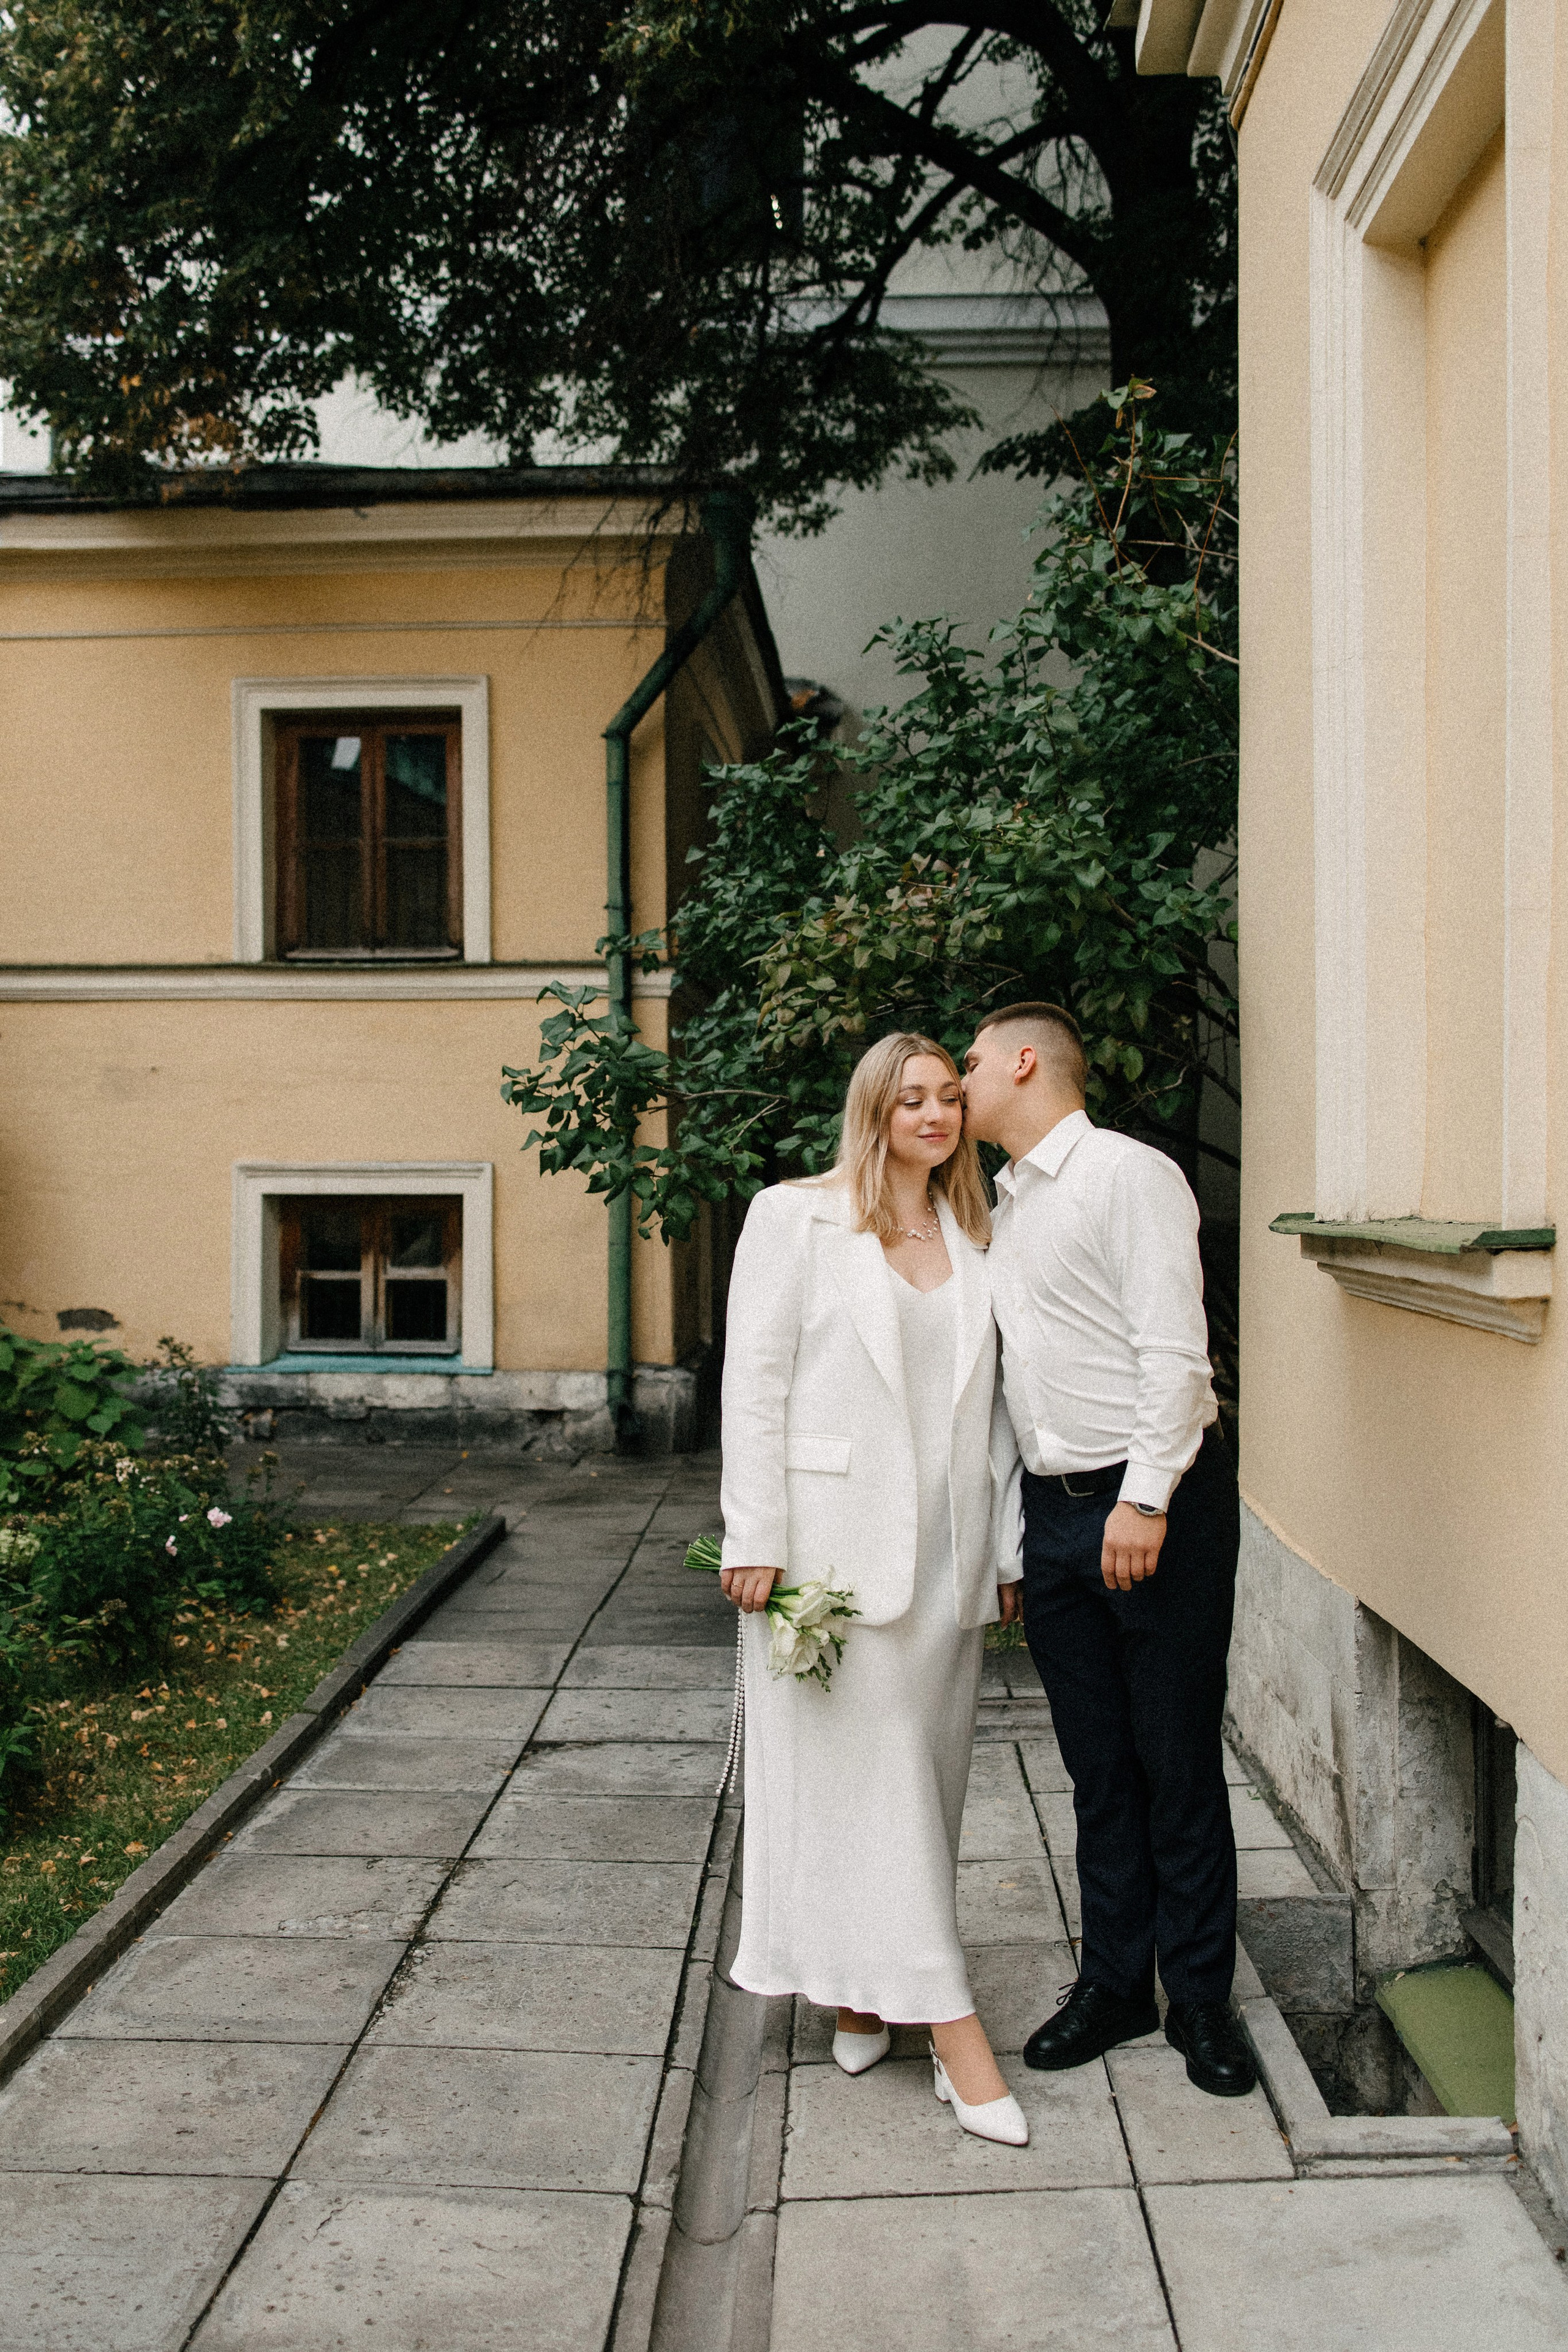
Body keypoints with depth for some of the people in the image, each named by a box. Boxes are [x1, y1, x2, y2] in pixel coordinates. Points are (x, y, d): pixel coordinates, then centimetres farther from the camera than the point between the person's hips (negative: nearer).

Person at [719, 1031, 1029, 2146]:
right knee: (868, 1769, -3)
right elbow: (754, 1380, -5)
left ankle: (866, 1990, 27)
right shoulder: (795, 1218, -2)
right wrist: (755, 1539, -10)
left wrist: (1008, 1546, 10)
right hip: (837, 1539, -5)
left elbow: (993, 1402, 12)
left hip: (945, 1548, 5)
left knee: (925, 1770, 10)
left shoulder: (974, 1239, 11)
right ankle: (951, 2023, 4)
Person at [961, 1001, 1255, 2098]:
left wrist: (1146, 1499, -19)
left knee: (1178, 1759, 3)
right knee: (1098, 1763, 12)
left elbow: (1174, 1348, -14)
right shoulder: (1003, 1206, 16)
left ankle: (1200, 2000, 16)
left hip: (1160, 1506, -7)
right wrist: (1011, 1535, 13)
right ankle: (1113, 1982, 24)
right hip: (1055, 1511, 7)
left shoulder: (1130, 1174, -8)